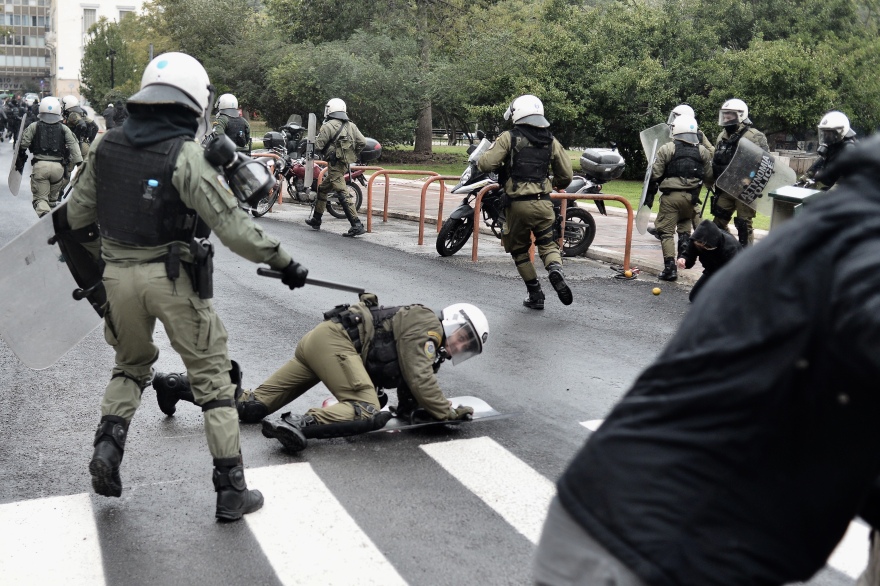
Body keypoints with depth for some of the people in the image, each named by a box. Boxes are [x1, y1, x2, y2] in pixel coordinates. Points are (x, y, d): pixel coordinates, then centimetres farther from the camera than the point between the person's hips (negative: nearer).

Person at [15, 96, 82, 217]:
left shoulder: (34, 127, 5)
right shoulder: (64, 129, 7)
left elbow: (22, 144, 3)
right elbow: (73, 146, -1)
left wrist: (19, 161, 15)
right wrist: (79, 163, -2)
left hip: (40, 166, -1)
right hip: (58, 167, 1)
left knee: (40, 198, 0)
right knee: (53, 197, 20)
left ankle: (44, 214, -28)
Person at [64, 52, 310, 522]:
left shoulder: (105, 146, 1)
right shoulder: (186, 156, -16)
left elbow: (77, 215, 10)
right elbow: (233, 228, -19)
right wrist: (282, 262, -9)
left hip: (119, 274, 5)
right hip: (173, 278, -5)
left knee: (130, 366, 29)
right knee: (213, 378, 7)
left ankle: (107, 447, 12)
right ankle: (231, 491, 10)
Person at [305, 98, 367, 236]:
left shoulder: (328, 126, -9)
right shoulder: (351, 126, 11)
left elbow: (317, 146, -10)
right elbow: (363, 142, 4)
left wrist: (321, 154, 13)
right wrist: (352, 155, 15)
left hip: (335, 164, -8)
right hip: (345, 164, 8)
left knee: (343, 194, -13)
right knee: (322, 189, 22)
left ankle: (357, 225, -21)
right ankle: (316, 220, 32)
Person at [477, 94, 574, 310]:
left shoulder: (509, 138, -3)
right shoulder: (551, 141, 9)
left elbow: (486, 164, -10)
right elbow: (566, 176, 12)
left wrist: (480, 160, 13)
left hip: (518, 204, -2)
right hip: (543, 202, 2)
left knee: (519, 249, 15)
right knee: (547, 243, 15)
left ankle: (535, 294, 15)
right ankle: (555, 269, -16)